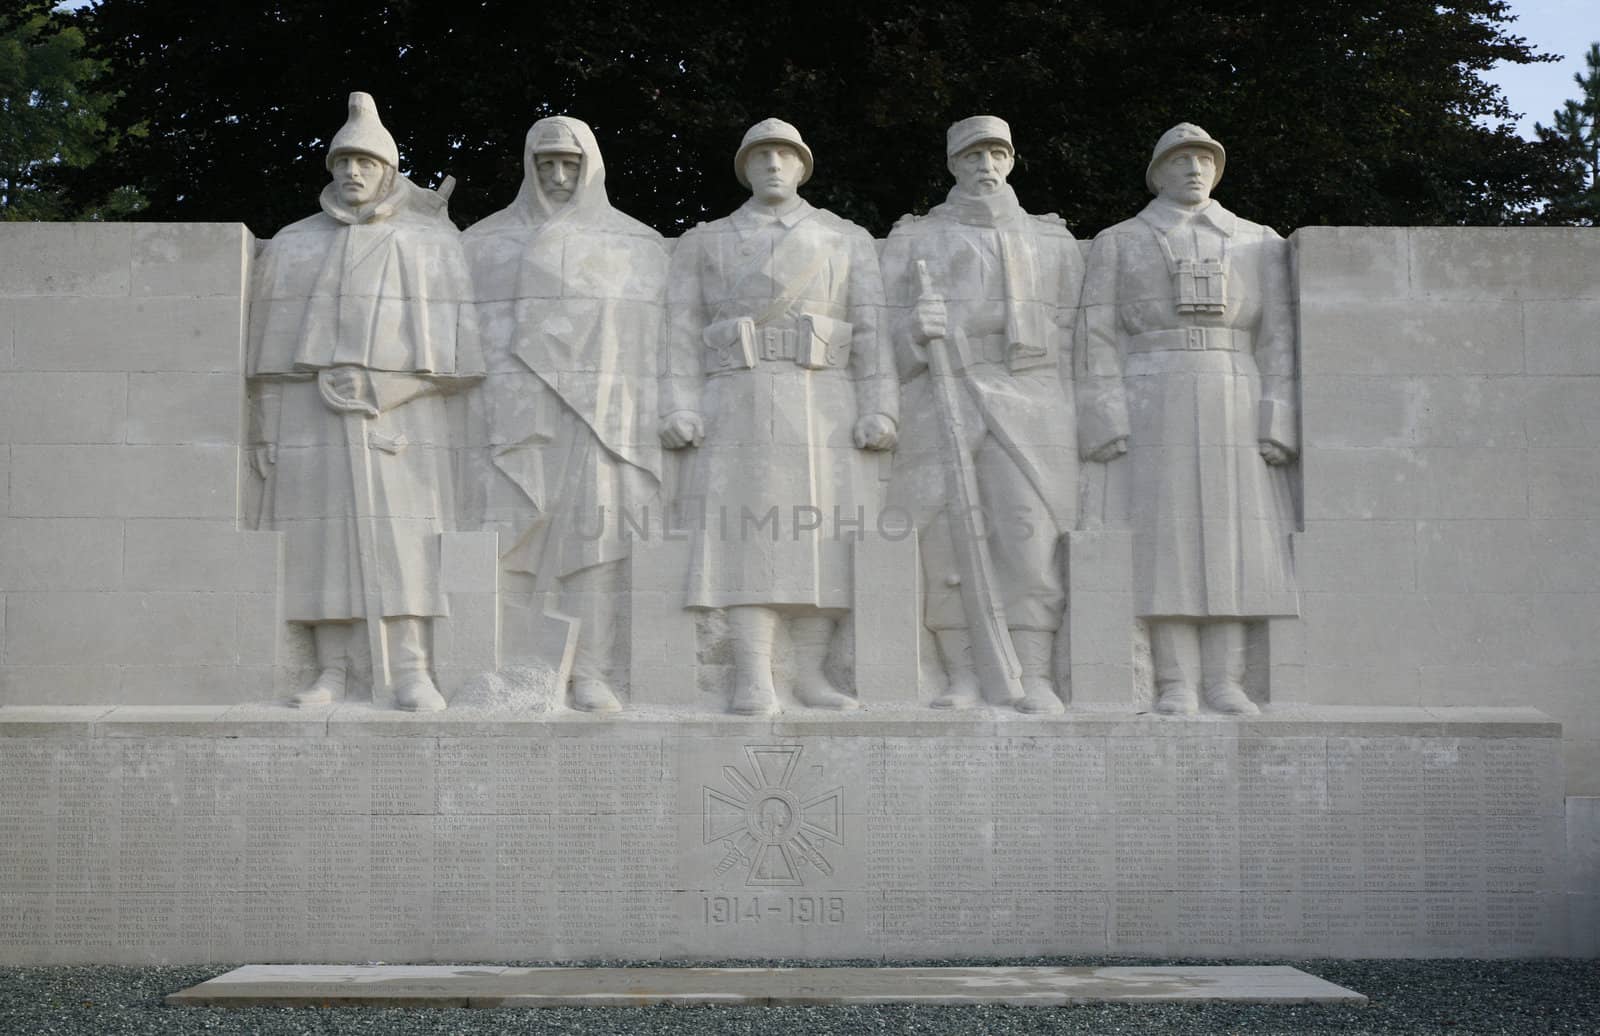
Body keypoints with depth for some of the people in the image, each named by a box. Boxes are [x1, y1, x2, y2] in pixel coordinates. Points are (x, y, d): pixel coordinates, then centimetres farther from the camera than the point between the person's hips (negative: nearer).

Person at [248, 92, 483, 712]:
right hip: (310, 417, 2)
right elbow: (270, 343, 12)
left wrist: (377, 388, -9)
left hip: (397, 416, -2)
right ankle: (332, 672, 0)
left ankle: (410, 671, -10)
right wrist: (265, 428, 3)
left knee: (401, 533, -11)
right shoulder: (292, 245, 16)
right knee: (322, 532, -3)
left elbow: (447, 335, 1)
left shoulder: (429, 241, 9)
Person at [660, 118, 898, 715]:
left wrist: (878, 409, -5)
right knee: (749, 533, -9)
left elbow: (871, 330, 7)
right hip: (739, 409, -1)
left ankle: (811, 676, -1)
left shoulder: (848, 240, 16)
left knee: (821, 532, -4)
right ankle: (753, 680, -11)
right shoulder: (704, 243, 16)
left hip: (825, 409, 1)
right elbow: (682, 331, 7)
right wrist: (679, 409, -6)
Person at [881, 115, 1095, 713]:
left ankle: (1035, 679, -10)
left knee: (1031, 535, -11)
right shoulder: (915, 238, 17)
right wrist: (918, 327, -13)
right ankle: (963, 678, -1)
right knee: (945, 536, -8)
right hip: (941, 400, 0)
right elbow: (889, 325, 11)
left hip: (1028, 401, 0)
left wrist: (1072, 415, 2)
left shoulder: (1051, 240, 20)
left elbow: (1073, 326, 13)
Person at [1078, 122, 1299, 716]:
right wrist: (1107, 420, -8)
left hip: (1233, 410, 2)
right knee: (1166, 538, -7)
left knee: (1231, 537, -3)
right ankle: (1177, 684, -6)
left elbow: (1277, 338, 9)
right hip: (1152, 409, -2)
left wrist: (1278, 420, -3)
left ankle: (1224, 682, 0)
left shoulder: (1258, 243, 15)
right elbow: (1100, 338, 4)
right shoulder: (1118, 243, 12)